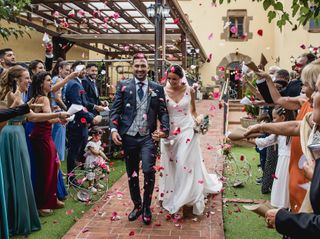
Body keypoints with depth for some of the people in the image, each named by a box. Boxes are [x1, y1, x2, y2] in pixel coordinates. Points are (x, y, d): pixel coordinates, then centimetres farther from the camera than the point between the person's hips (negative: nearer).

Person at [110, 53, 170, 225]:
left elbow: (163, 112, 4)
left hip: (148, 137, -1)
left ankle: (146, 207, 11)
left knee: (148, 171, -12)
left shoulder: (157, 88, 7)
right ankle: (136, 205, 32)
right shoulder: (123, 85, 6)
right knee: (132, 174, 11)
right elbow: (115, 109, 1)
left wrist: (164, 129, -13)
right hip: (129, 136, 1)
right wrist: (114, 129, -12)